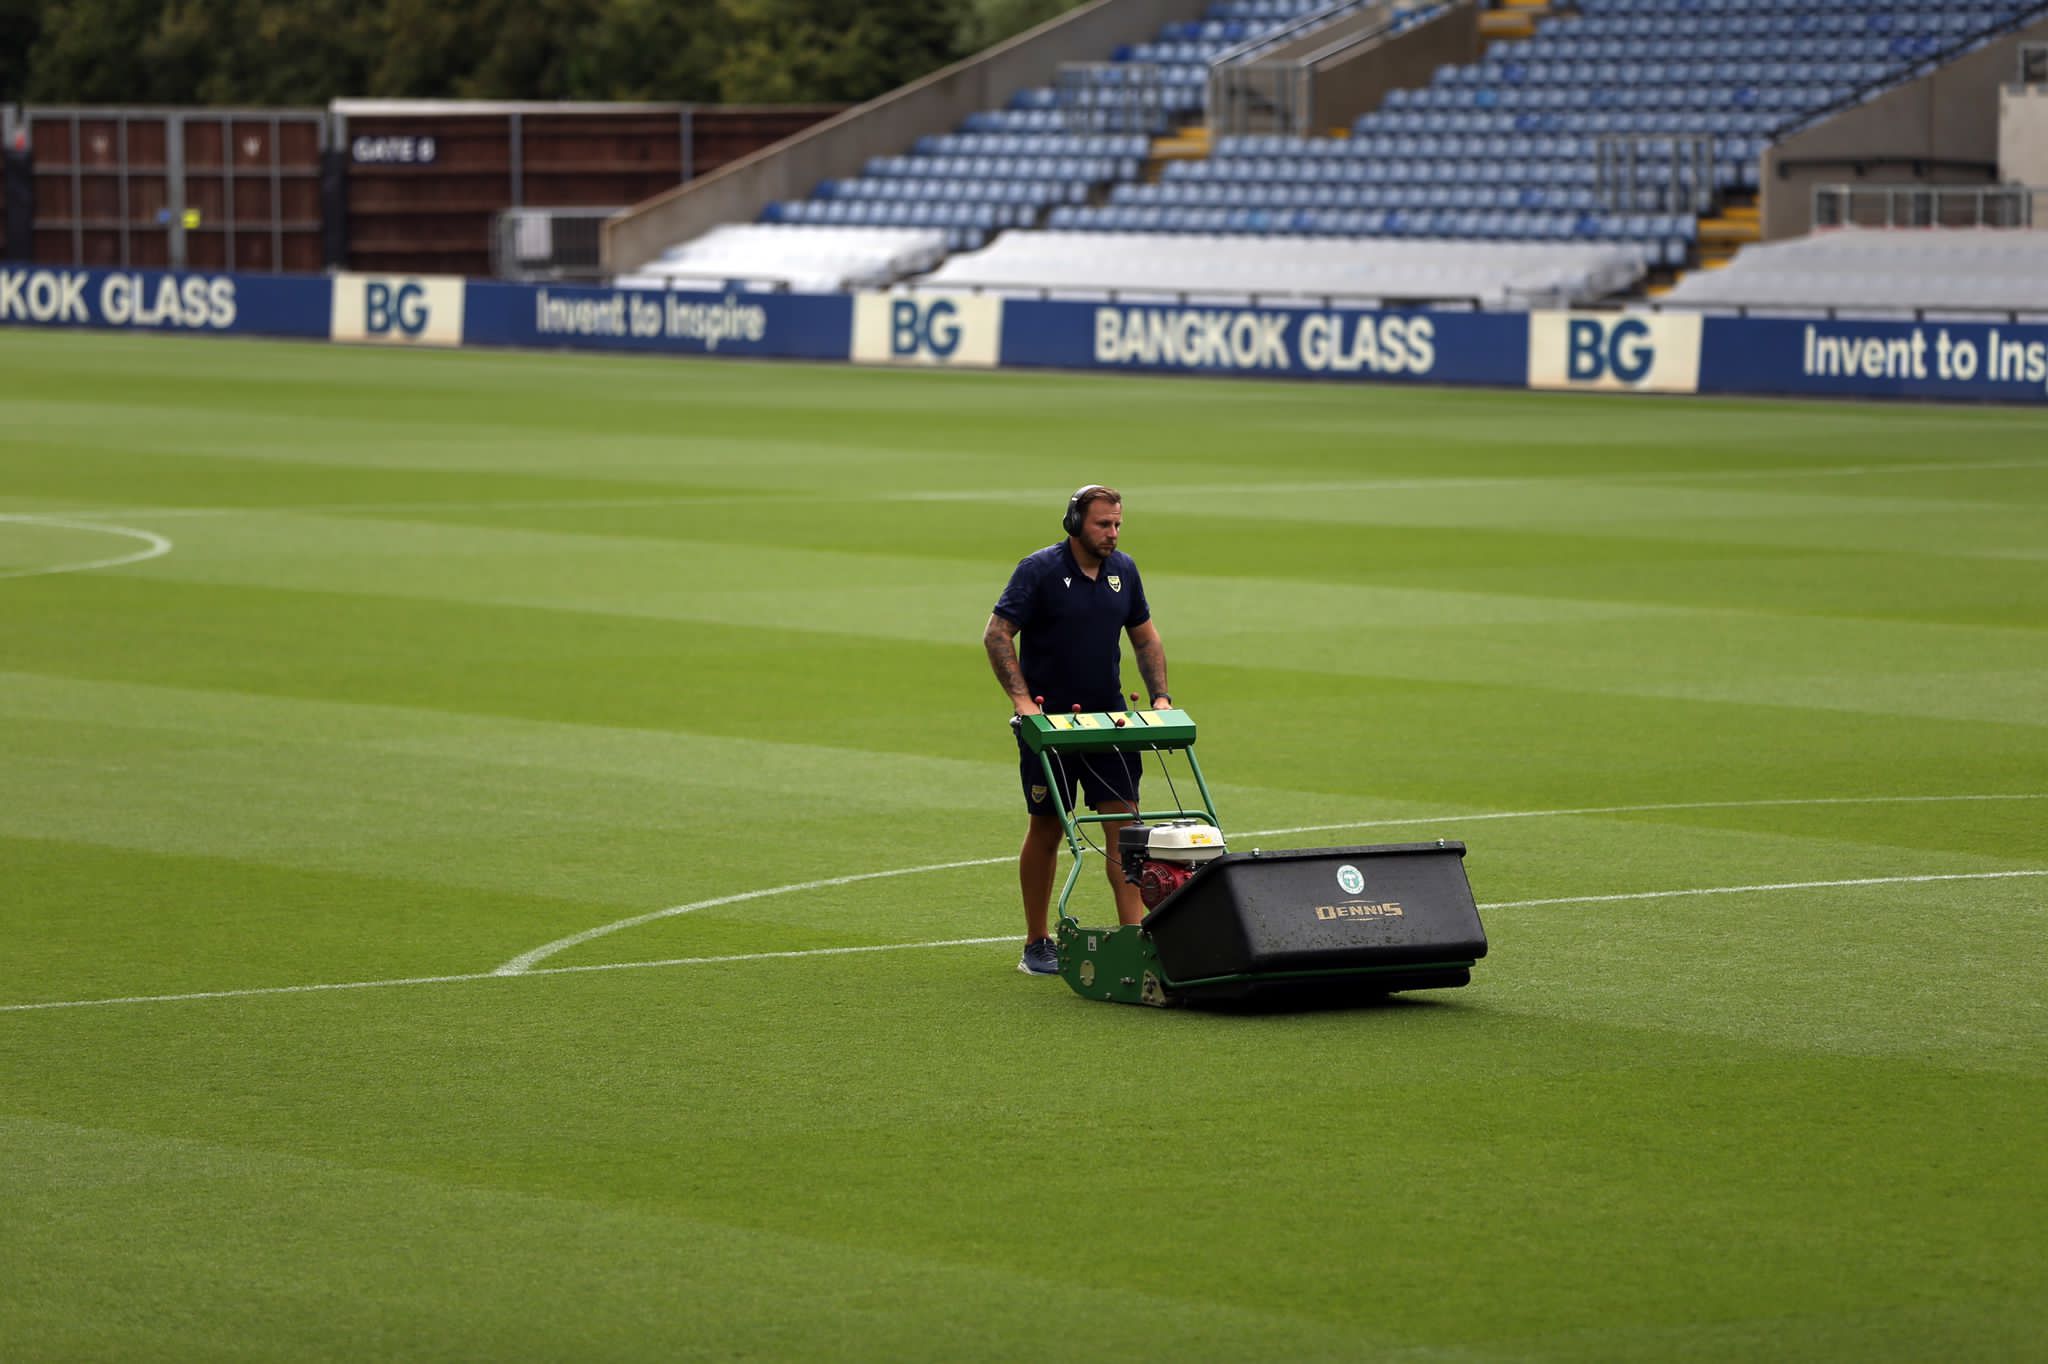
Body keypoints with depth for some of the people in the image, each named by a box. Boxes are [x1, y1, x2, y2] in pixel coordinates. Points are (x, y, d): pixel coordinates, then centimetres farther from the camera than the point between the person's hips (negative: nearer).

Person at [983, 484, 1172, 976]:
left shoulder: (1123, 570, 6)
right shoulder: (1039, 569, -10)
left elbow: (1145, 636, 17)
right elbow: (997, 634, -13)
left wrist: (1160, 696, 5)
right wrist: (1020, 698, -21)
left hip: (1108, 718, 4)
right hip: (1048, 721, -4)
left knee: (1125, 822, -7)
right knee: (1046, 828, 4)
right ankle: (1037, 944, 13)